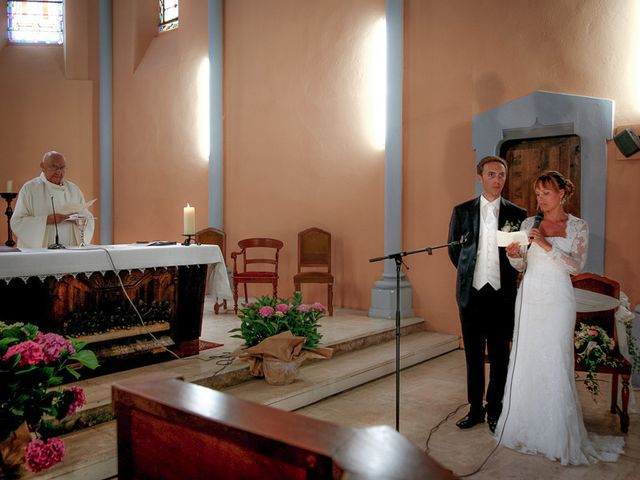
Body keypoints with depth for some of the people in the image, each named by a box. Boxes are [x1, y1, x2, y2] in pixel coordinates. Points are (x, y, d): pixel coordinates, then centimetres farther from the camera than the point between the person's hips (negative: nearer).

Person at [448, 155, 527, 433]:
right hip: (471, 293, 1)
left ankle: (494, 410, 21)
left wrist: (506, 277, 5)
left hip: (502, 295, -1)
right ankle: (475, 408, 22)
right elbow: (453, 249, 12)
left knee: (499, 355, 7)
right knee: (473, 355, 9)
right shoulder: (462, 211, 4)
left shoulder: (517, 214, 3)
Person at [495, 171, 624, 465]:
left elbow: (577, 266, -10)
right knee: (525, 361, 6)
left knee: (555, 363, -3)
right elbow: (521, 265, 10)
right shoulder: (529, 224, 9)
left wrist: (547, 245, -20)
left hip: (557, 300, -3)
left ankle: (559, 437, 11)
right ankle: (526, 427, 20)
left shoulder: (577, 227, 1)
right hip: (529, 297, 3)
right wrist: (514, 253, -12)